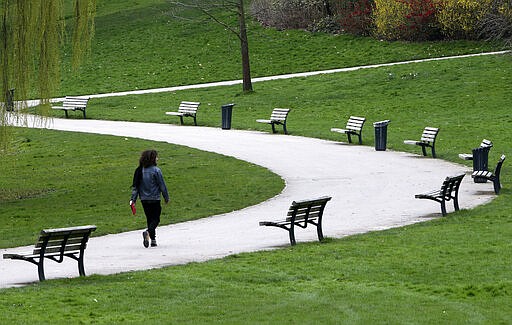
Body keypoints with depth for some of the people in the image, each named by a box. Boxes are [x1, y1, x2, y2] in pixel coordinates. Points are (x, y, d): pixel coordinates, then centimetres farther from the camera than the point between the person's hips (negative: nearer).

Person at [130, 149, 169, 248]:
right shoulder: (156, 170, -13)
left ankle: (153, 240, 15)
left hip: (144, 200, 5)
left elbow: (135, 186, 4)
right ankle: (148, 232, -27)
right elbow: (162, 185, -8)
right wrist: (166, 198, 3)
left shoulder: (139, 171, 3)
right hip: (155, 199, -5)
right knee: (156, 219, -1)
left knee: (150, 219, 15)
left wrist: (133, 199, 6)